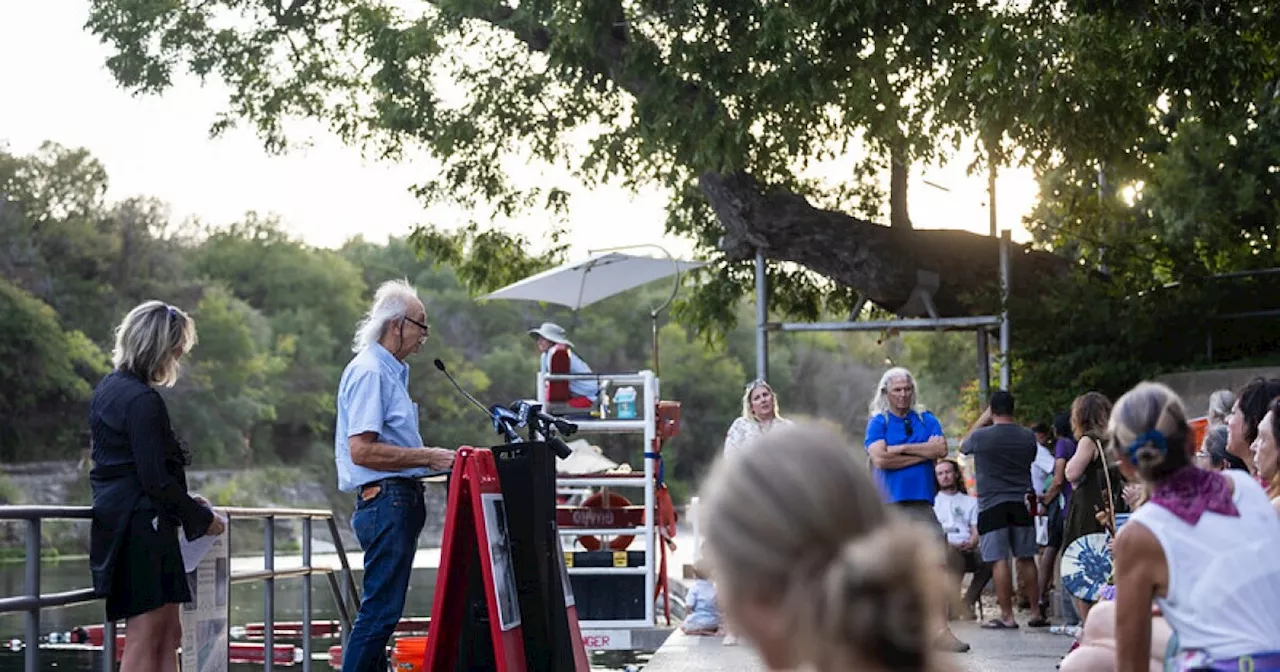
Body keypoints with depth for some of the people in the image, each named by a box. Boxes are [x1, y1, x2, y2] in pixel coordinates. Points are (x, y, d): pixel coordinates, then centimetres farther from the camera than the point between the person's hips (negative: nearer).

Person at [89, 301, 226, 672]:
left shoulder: (109, 388, 12)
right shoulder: (142, 400, -17)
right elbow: (155, 478, -19)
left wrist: (184, 503, 16)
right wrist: (201, 518, -6)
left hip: (115, 518, 10)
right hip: (143, 526, -10)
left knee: (169, 634, 13)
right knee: (145, 636, -4)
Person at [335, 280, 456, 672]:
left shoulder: (391, 371, 19)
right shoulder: (369, 372, -13)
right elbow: (362, 451, -22)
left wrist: (430, 460, 15)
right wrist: (427, 457, -19)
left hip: (399, 503, 11)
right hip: (386, 502, -11)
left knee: (382, 609, 12)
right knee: (380, 609, -10)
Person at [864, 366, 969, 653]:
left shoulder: (927, 420, 14)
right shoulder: (878, 422, 4)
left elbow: (941, 450, -3)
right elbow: (880, 458, -12)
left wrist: (900, 449, -6)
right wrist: (924, 452, -6)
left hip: (921, 503, 2)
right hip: (888, 505, -2)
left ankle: (941, 630, -10)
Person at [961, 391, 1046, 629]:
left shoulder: (981, 436, -9)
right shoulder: (1028, 437, 2)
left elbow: (963, 446, 13)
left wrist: (981, 421, 17)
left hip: (992, 505, -4)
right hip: (1021, 503, 4)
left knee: (999, 561, -3)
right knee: (1026, 559, 10)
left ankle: (1007, 616, -4)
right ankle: (1036, 613, 14)